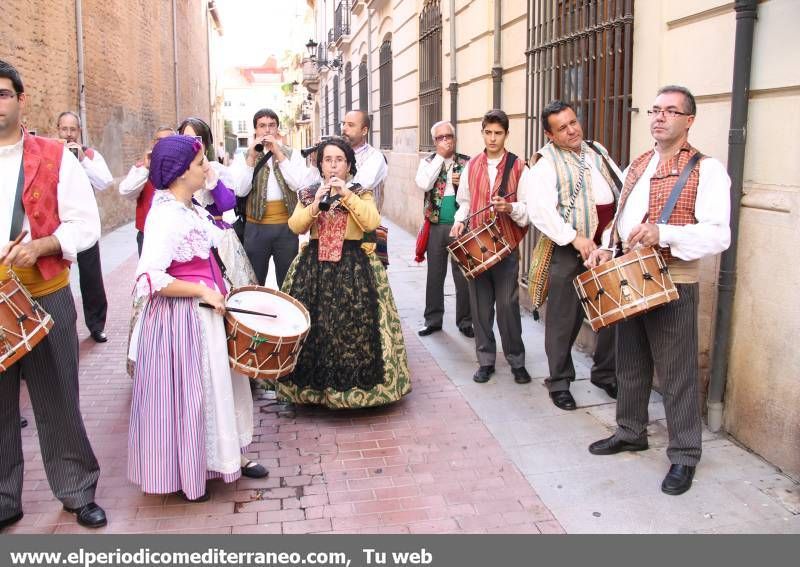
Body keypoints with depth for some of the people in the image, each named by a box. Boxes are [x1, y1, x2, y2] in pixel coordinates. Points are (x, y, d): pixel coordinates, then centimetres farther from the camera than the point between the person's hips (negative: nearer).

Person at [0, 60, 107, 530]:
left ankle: (79, 492, 23)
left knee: (57, 400, 8)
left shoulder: (55, 158, 0)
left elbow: (86, 224, -4)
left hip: (46, 298, -2)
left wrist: (41, 245, -21)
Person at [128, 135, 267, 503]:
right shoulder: (165, 215, -22)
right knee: (185, 392, 6)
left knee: (219, 384, 19)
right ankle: (184, 473, 25)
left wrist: (215, 292, 10)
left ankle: (226, 457, 36)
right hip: (182, 318, -9)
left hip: (205, 312, 9)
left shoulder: (190, 208, 7)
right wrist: (203, 291, -22)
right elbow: (151, 279, -29)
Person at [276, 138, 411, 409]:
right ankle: (314, 382, 13)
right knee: (313, 323, -2)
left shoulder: (361, 193, 5)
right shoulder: (308, 194, 11)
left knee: (351, 324, -7)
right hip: (315, 265, 2)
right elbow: (295, 226, -2)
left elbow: (372, 222, -14)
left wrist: (347, 195, -16)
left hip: (353, 265, -2)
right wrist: (316, 203, -14)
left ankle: (352, 384, 7)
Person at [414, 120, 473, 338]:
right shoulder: (428, 161, 4)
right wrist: (440, 156, -11)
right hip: (436, 225, 1)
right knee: (434, 274, 9)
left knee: (463, 274, 3)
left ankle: (465, 321, 15)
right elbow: (424, 184, -14)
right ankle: (433, 319, 21)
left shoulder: (467, 162, 3)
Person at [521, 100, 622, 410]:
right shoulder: (546, 164, -9)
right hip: (569, 251, -6)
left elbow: (623, 188, 20)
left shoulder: (597, 151, 14)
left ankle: (605, 373, 32)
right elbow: (540, 211, -22)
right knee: (565, 320, 2)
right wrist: (574, 237, -26)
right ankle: (559, 383, 17)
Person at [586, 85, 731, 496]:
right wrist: (606, 246, 2)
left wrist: (663, 233, -29)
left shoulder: (706, 170, -9)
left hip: (674, 284, -7)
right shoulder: (637, 166, 13)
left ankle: (684, 456, 15)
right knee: (630, 364, 18)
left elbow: (718, 235, -17)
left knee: (677, 373, 1)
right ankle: (630, 432, 35)